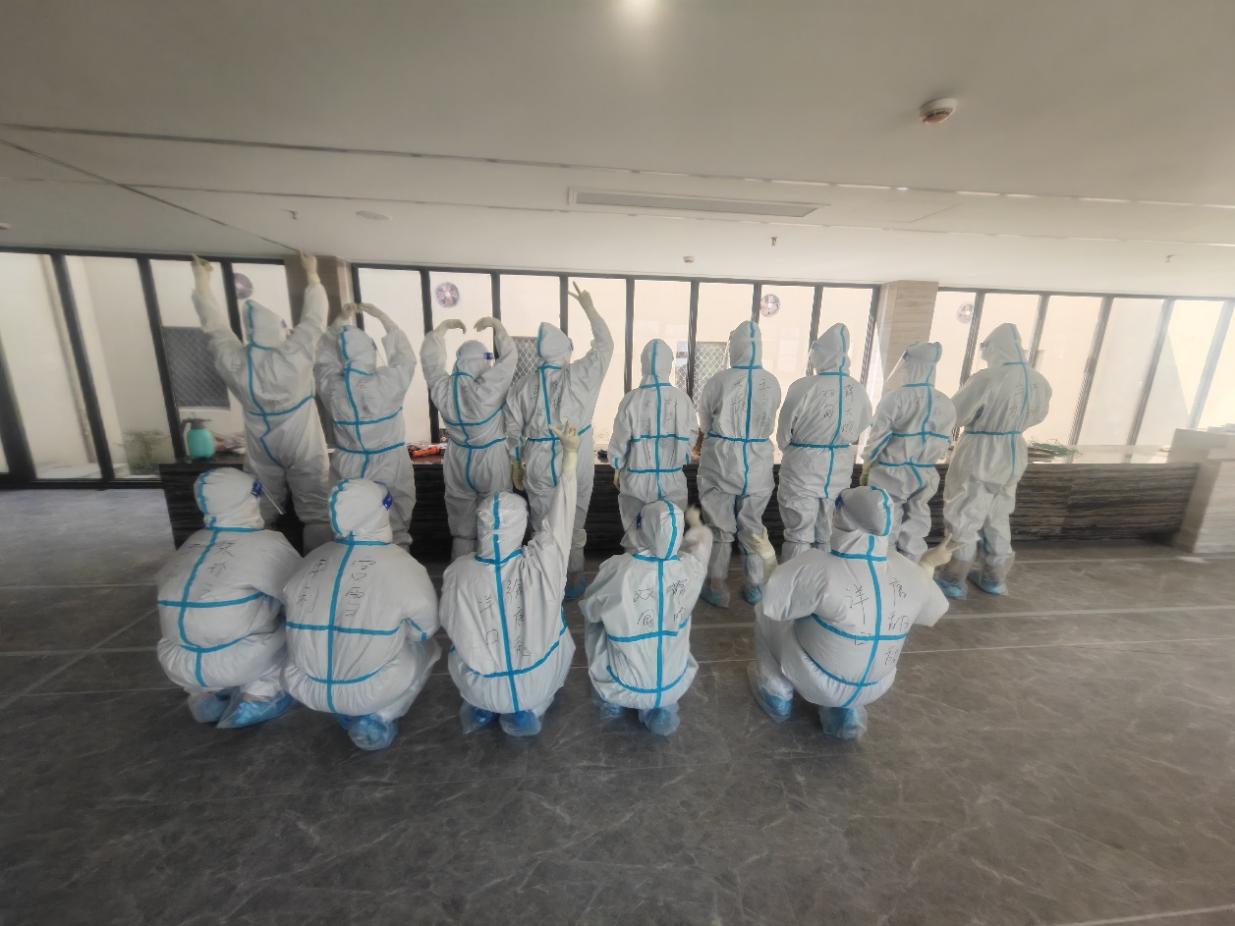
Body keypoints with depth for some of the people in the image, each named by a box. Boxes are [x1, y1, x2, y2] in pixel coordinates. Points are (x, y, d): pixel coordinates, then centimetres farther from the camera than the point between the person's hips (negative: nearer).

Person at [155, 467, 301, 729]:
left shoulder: (193, 543, 8)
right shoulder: (268, 543, -9)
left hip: (177, 666, 6)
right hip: (236, 664, -6)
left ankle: (207, 695, 17)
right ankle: (259, 694, 3)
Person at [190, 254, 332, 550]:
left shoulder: (234, 363, -8)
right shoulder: (295, 354, -19)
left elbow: (215, 328, 10)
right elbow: (315, 318, -6)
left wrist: (202, 283, 24)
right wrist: (312, 274, 8)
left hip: (262, 452, 4)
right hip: (304, 450, -4)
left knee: (260, 516, 18)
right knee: (316, 514, 5)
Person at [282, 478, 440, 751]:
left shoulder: (313, 560, -3)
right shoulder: (401, 564, -14)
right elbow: (426, 628, -5)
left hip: (304, 687, 5)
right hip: (369, 692, -4)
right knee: (426, 648, 19)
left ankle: (347, 714, 16)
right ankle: (377, 719, 5)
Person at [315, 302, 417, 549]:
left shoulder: (331, 386, -11)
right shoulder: (387, 383, -21)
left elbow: (324, 358, 10)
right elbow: (406, 358, -2)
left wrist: (343, 322, 15)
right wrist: (382, 317, 5)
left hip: (347, 468, 3)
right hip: (389, 466, -3)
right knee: (395, 531, 15)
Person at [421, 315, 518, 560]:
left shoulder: (441, 388, -9)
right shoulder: (488, 388, -23)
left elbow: (430, 358, 8)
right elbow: (509, 357, -14)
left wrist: (443, 327, 16)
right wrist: (496, 324, -2)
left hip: (458, 461, 5)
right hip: (491, 461, -5)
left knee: (461, 528, 17)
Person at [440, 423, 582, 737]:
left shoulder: (458, 573, -24)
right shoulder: (541, 563, -29)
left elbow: (452, 624, -6)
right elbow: (560, 513, -17)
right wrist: (571, 452, -9)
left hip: (480, 686, 2)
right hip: (537, 682, -2)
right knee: (556, 630, 27)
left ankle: (482, 706, 20)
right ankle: (526, 709, 17)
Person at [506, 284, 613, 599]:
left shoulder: (523, 385, -3)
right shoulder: (581, 375, -9)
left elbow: (513, 430, 2)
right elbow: (605, 344, 7)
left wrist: (516, 465, 15)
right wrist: (589, 307, 18)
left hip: (539, 467, 1)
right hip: (576, 466, -1)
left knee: (543, 525, 15)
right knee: (574, 524, 16)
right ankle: (573, 578, 30)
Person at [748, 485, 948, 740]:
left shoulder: (817, 567, -33)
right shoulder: (911, 574, -16)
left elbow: (770, 603, -23)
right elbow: (935, 613, 4)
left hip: (814, 682, -4)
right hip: (874, 688, 5)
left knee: (765, 613, 14)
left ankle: (777, 693, 26)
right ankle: (847, 712, 22)